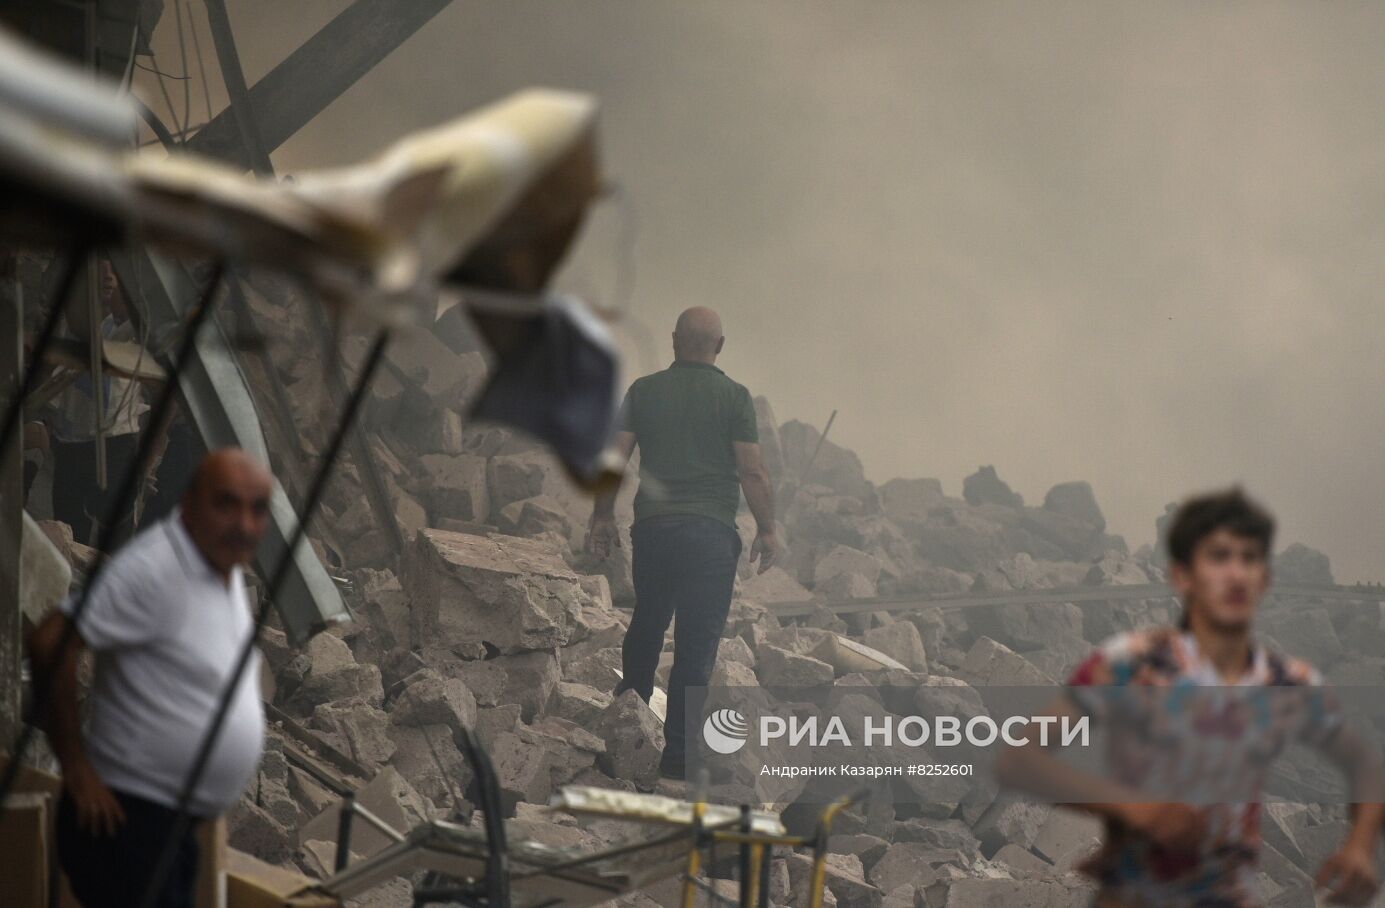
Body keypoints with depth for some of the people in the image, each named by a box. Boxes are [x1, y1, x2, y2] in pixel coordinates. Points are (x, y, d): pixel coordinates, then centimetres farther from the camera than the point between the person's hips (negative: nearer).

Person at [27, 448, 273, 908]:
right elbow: (49, 644, -27)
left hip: (175, 822, 10)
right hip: (125, 817, -10)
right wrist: (75, 765, -21)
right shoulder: (153, 569, -20)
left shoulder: (226, 568, 10)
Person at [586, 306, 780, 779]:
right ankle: (678, 753, -1)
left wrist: (602, 518, 14)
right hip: (711, 529, -3)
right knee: (697, 642, 0)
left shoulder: (643, 391, 6)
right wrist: (767, 529, 6)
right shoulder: (733, 396, -1)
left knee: (646, 624, 23)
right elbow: (753, 471, -4)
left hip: (652, 527, 3)